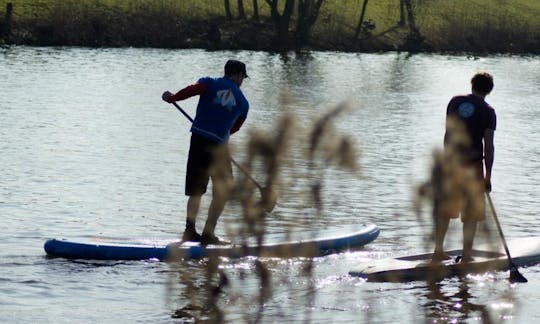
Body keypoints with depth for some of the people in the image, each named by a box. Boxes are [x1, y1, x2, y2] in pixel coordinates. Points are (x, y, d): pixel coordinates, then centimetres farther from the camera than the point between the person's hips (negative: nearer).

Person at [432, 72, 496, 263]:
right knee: (471, 213, 5)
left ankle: (438, 251, 17)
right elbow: (488, 146, -10)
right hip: (472, 165, -4)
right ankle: (466, 256, 5)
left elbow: (448, 134, 8)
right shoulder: (488, 112, -7)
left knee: (444, 210, 14)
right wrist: (488, 176, -6)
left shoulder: (455, 102, 4)